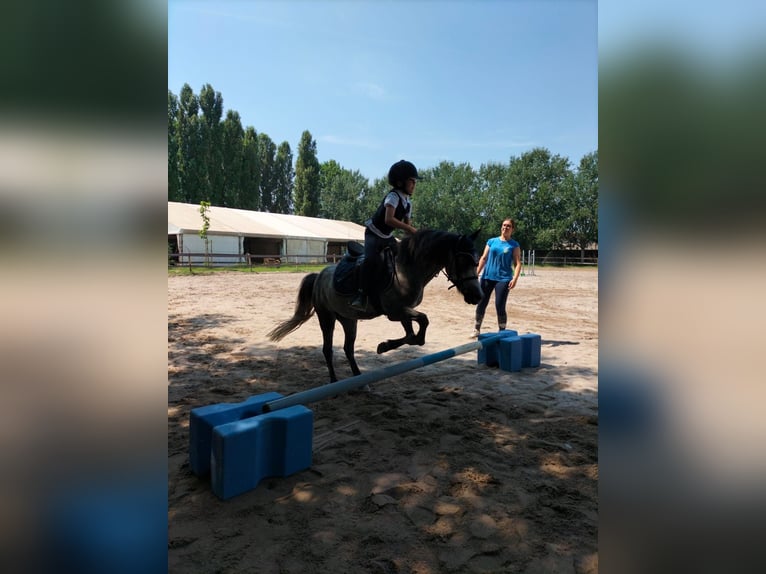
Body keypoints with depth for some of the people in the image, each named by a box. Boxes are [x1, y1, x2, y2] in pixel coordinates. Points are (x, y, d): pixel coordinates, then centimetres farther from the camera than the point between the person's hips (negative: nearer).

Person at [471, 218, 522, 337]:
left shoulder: (514, 245, 2)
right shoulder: (491, 241, 9)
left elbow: (517, 263, -4)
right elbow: (484, 258, 9)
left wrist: (515, 279, -18)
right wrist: (476, 273, 2)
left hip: (503, 279, -2)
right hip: (487, 277, 3)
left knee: (500, 307, -6)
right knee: (481, 304, 6)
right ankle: (477, 329, 22)